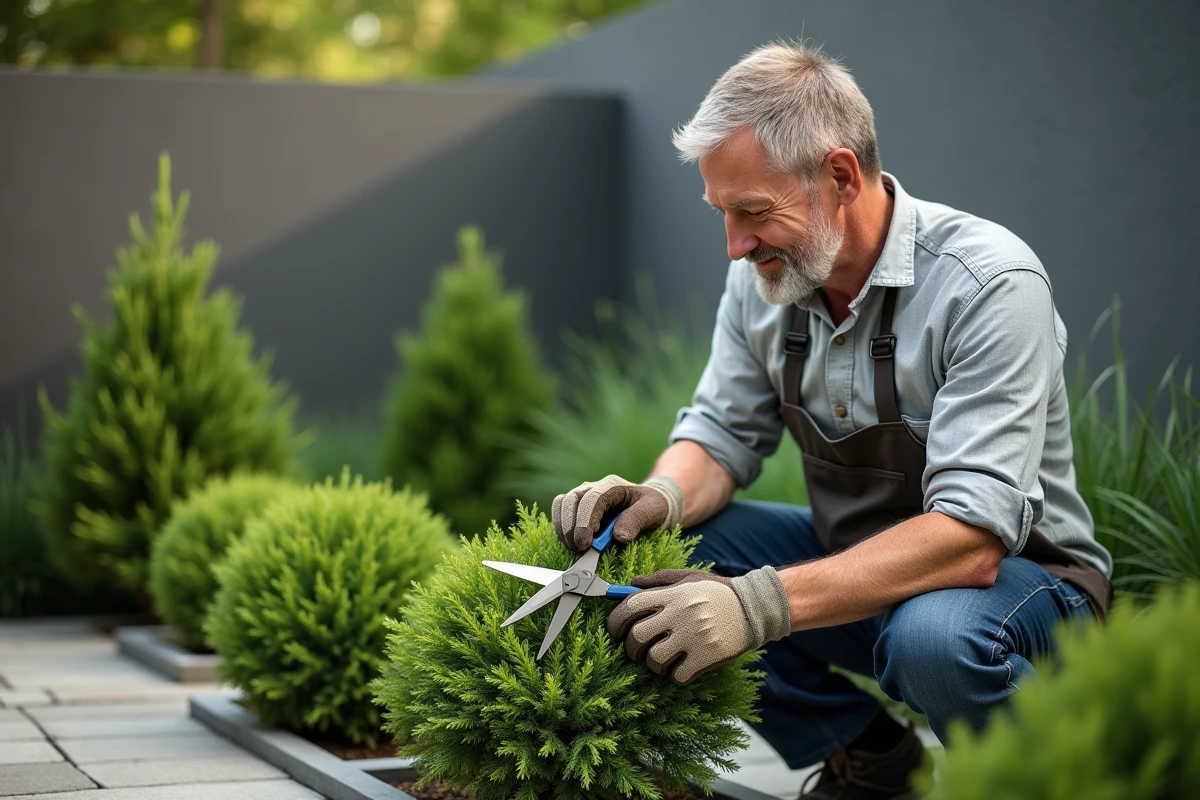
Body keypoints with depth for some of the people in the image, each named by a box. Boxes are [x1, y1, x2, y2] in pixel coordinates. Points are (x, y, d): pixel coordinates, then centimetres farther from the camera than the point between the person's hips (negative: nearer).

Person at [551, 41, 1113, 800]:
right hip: (849, 555, 7)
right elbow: (724, 432, 4)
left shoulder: (989, 282, -26)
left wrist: (764, 604, -44)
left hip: (1013, 569, -6)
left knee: (932, 637, -39)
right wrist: (663, 496, -21)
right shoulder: (764, 277, -5)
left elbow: (970, 536, -33)